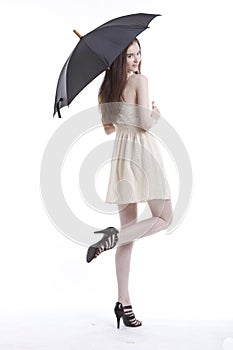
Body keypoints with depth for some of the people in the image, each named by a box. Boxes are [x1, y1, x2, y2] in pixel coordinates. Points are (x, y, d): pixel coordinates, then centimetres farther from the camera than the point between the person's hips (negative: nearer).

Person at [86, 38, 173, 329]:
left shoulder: (105, 89, 13)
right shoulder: (140, 81, -7)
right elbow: (145, 123, -14)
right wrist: (155, 115, 7)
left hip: (120, 154, 7)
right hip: (142, 151, -7)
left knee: (130, 230, 8)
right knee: (164, 218, 6)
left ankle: (123, 301, 8)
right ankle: (115, 235, -18)